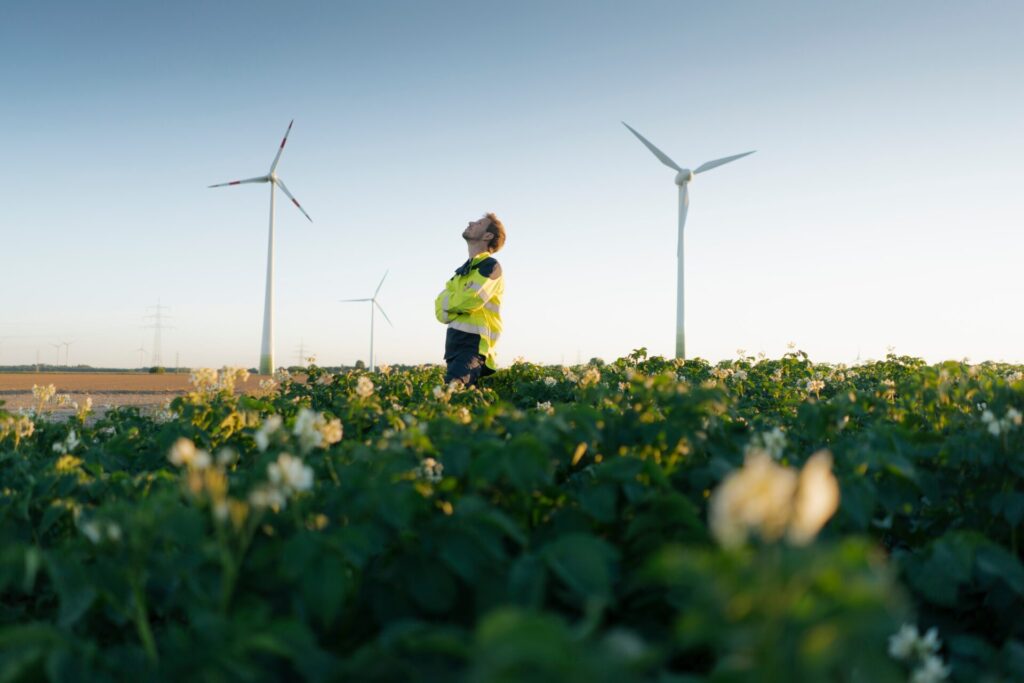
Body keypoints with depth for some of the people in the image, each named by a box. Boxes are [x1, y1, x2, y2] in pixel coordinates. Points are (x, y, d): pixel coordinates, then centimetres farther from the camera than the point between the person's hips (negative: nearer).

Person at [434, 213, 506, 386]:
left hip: (473, 343, -9)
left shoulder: (490, 265, -3)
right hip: (454, 342, 9)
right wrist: (456, 304, -9)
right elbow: (440, 308, 12)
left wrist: (449, 302, 3)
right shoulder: (463, 269, 22)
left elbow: (470, 300, -17)